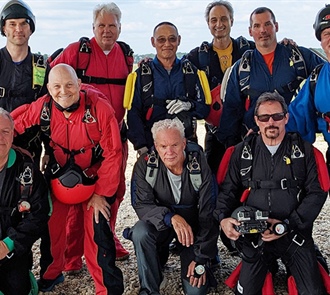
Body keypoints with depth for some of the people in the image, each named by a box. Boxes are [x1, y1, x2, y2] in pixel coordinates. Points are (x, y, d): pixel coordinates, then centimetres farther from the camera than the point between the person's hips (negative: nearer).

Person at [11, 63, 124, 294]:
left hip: (94, 177, -3)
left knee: (97, 230, -11)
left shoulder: (99, 107, -24)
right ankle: (52, 273, 36)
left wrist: (101, 192, -15)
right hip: (59, 176, 4)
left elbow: (112, 153, -18)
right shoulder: (42, 108, -14)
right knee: (52, 224, 9)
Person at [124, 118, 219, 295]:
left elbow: (207, 213, -15)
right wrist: (171, 218, -40)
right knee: (140, 232, -34)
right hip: (160, 224, 1)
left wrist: (201, 259, -15)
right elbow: (141, 205, -20)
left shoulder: (199, 165, -19)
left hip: (193, 225, 0)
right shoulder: (144, 165, -17)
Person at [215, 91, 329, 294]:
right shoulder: (242, 152, 4)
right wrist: (223, 218, -12)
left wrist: (287, 225, -11)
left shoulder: (304, 151, -1)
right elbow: (228, 190, 7)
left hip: (295, 236, -1)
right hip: (255, 235, 2)